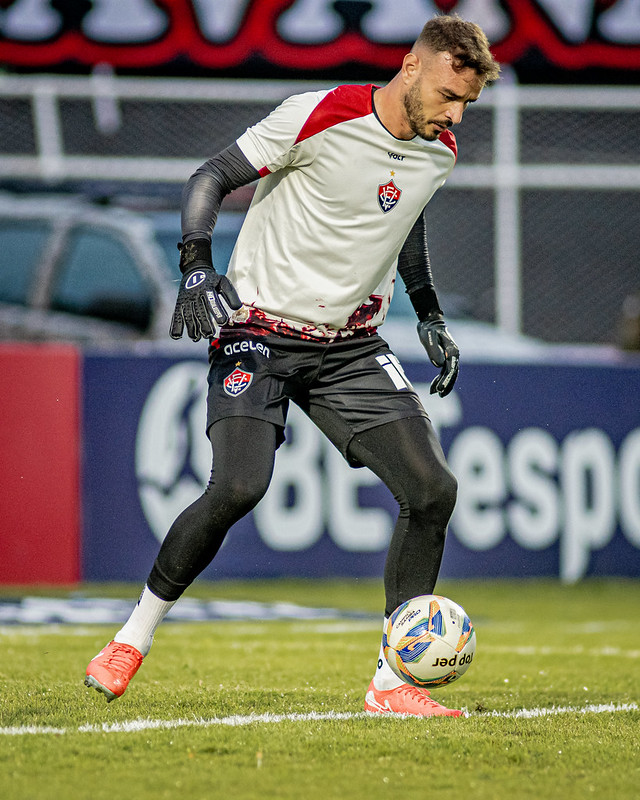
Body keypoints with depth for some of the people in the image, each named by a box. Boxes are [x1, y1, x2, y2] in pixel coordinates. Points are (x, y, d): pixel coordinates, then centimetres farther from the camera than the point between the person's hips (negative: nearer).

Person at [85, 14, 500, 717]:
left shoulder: (438, 153, 5)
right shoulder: (319, 117, -15)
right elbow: (211, 177, -10)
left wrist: (428, 312, 23)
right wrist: (196, 266, -23)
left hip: (351, 348, 6)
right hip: (259, 334, -6)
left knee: (433, 489, -11)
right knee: (238, 487, -26)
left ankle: (390, 684, -2)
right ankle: (133, 638, -2)